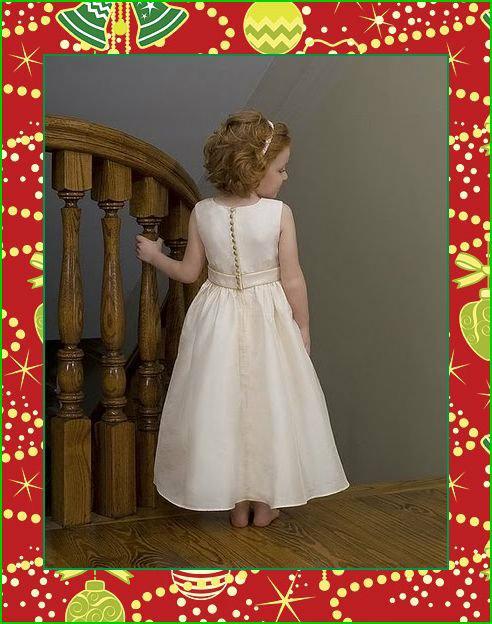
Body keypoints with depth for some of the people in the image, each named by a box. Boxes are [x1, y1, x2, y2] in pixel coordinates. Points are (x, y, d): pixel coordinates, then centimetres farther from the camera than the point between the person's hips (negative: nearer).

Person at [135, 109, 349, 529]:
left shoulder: (203, 212, -8)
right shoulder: (279, 213, -16)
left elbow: (190, 272, 1)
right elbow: (292, 280, -12)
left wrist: (155, 256, 19)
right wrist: (303, 328, 1)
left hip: (218, 321, 2)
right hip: (267, 320, -2)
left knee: (223, 405, 13)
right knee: (267, 406, 13)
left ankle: (237, 504, 23)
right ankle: (264, 503, 24)